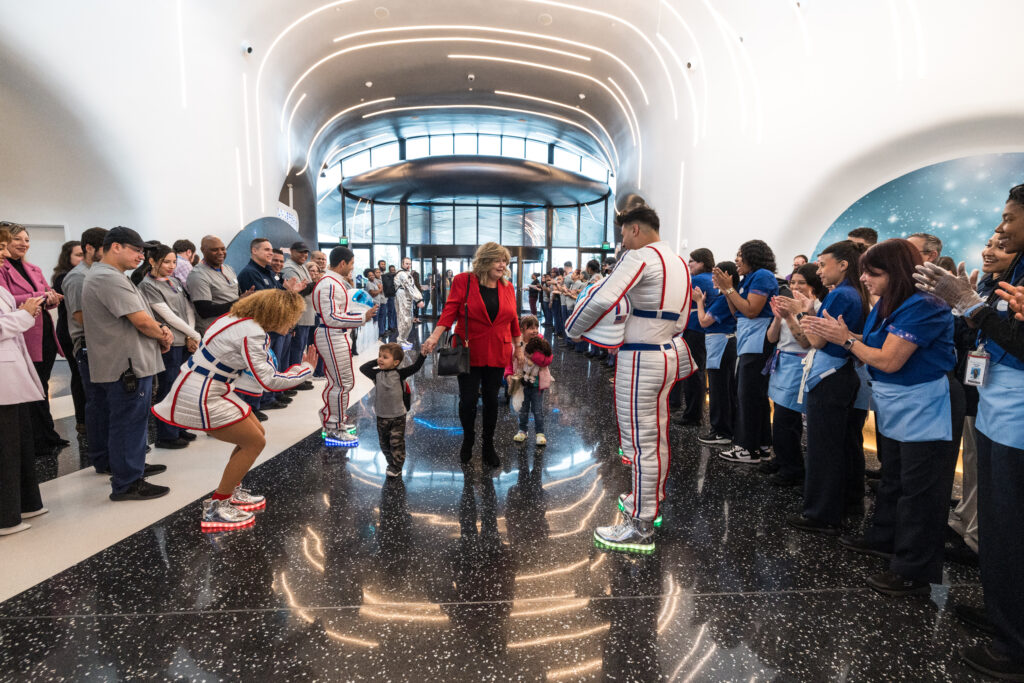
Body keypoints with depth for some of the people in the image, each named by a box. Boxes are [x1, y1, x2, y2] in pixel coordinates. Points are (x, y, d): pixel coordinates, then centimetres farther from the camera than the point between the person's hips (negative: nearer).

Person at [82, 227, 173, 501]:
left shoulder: (103, 275, 18)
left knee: (114, 422, 20)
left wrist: (160, 331, -2)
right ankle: (127, 483, 2)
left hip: (113, 365, 11)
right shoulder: (109, 278, -18)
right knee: (129, 424, -5)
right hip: (128, 366, -11)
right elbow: (142, 321, -23)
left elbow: (138, 317, 17)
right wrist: (163, 335, -3)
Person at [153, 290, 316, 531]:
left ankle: (231, 492, 31)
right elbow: (269, 380, -26)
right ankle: (216, 507, 7)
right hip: (199, 398, -10)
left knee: (257, 434, 16)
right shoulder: (252, 333, -23)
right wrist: (306, 368, -14)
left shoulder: (239, 319, 7)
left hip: (207, 390, 10)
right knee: (254, 442, -2)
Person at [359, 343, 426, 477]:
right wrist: (376, 362, -2)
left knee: (396, 442, -1)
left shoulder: (400, 374, -9)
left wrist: (423, 355, -31)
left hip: (398, 416, -4)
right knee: (384, 442, 14)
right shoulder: (377, 374, 0)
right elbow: (363, 368, 2)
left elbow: (415, 367, -18)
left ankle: (396, 468, 11)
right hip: (382, 417, 4)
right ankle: (391, 463, 32)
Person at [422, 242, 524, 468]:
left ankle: (488, 446, 26)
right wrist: (435, 337, -20)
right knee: (468, 399, 0)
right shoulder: (463, 281, -3)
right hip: (469, 352, -3)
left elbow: (514, 320, 12)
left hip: (497, 354, 3)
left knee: (491, 399, 10)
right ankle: (468, 439, 27)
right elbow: (449, 311, -9)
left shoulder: (507, 287, 7)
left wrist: (518, 346, 14)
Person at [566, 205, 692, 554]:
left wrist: (572, 329, -10)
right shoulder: (679, 262, 16)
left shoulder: (640, 257, -13)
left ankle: (640, 529, 3)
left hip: (641, 361, -10)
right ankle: (650, 501, 34)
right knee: (656, 436, 19)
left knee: (641, 441, -4)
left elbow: (602, 299, -24)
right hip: (668, 353, 10)